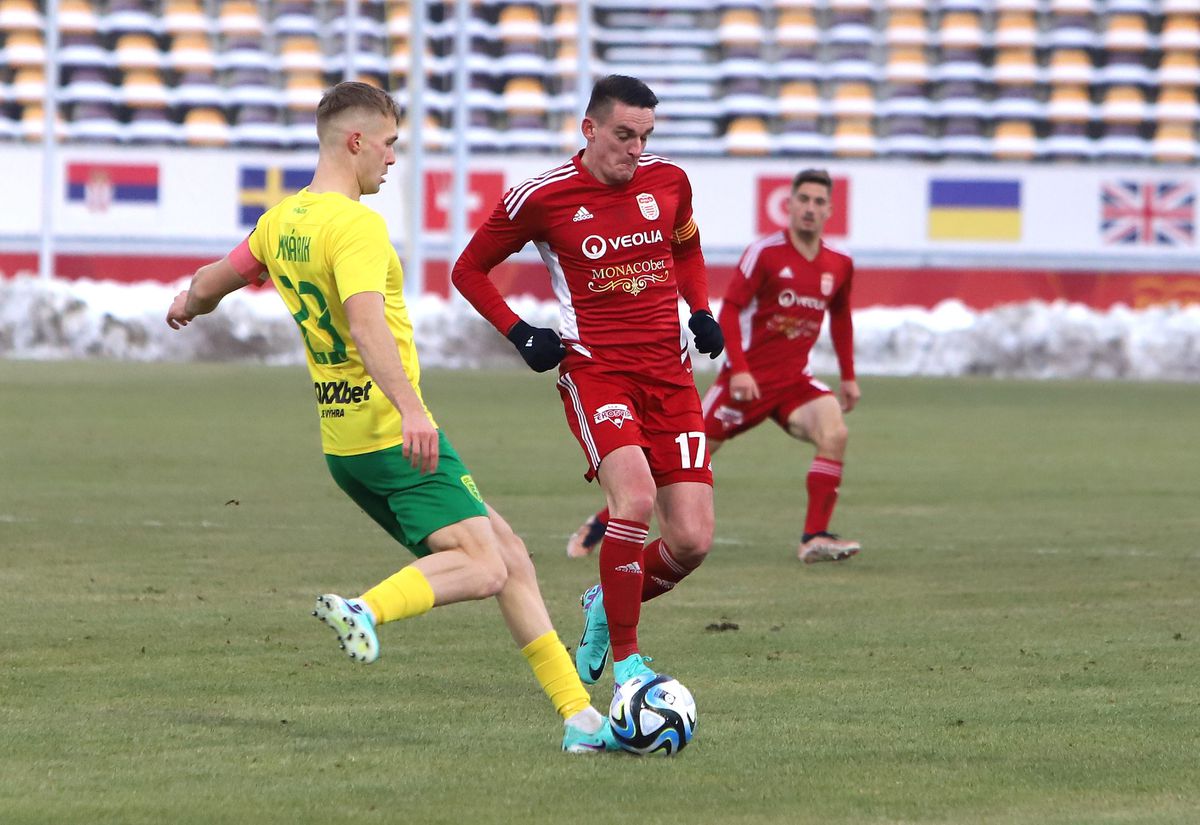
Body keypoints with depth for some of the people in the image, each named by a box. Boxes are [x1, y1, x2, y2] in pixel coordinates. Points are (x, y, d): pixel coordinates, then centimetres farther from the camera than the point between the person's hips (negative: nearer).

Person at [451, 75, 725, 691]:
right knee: (635, 497, -29)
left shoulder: (668, 181, 6)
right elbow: (469, 270, 8)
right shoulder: (541, 198, -5)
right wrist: (520, 334, -4)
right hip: (593, 369, -4)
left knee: (692, 541, -5)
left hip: (670, 374, 4)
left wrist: (701, 312, 10)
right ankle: (624, 657, -14)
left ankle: (604, 607, 26)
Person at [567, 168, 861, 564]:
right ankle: (600, 524, 14)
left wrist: (848, 377, 21)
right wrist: (739, 369, -22)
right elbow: (729, 311, -12)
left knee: (834, 431, -24)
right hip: (748, 379, -4)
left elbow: (840, 319, 23)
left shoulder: (839, 265, 5)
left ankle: (815, 538, -20)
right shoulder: (765, 253, -11)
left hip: (793, 380, 4)